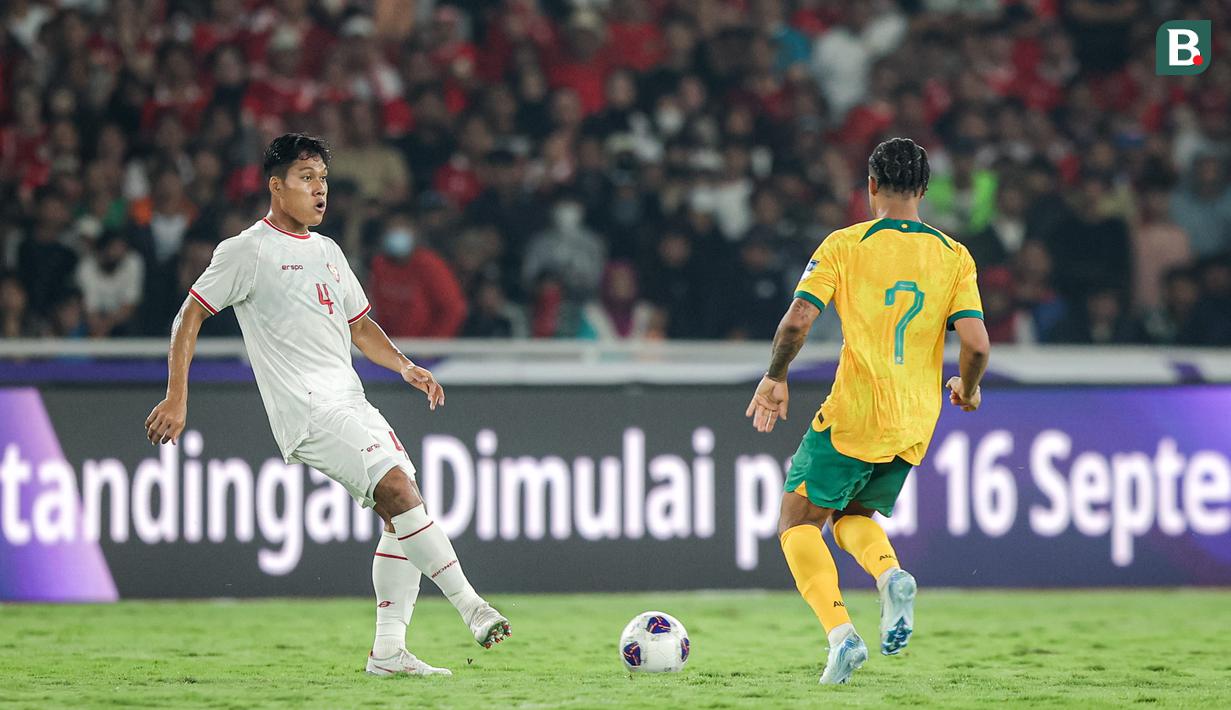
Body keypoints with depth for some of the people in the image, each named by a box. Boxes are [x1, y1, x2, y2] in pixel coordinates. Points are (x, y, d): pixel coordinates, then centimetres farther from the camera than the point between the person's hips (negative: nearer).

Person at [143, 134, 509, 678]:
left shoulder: (327, 251, 21)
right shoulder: (249, 251, -2)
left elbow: (358, 326, 28)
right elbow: (189, 317, 0)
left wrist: (405, 367, 10)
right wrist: (176, 399, -7)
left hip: (350, 402, 9)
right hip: (306, 409, -9)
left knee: (401, 514, 1)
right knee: (398, 488, -23)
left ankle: (389, 650, 4)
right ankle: (470, 607, -24)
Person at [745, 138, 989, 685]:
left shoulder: (844, 245, -3)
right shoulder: (955, 258, 5)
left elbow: (798, 320, -12)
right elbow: (976, 343, -5)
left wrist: (774, 378, 5)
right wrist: (968, 387, 16)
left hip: (853, 415, -4)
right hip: (915, 428, 4)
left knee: (799, 522, 9)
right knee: (852, 514, 25)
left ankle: (840, 634, -13)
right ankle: (891, 575, -8)